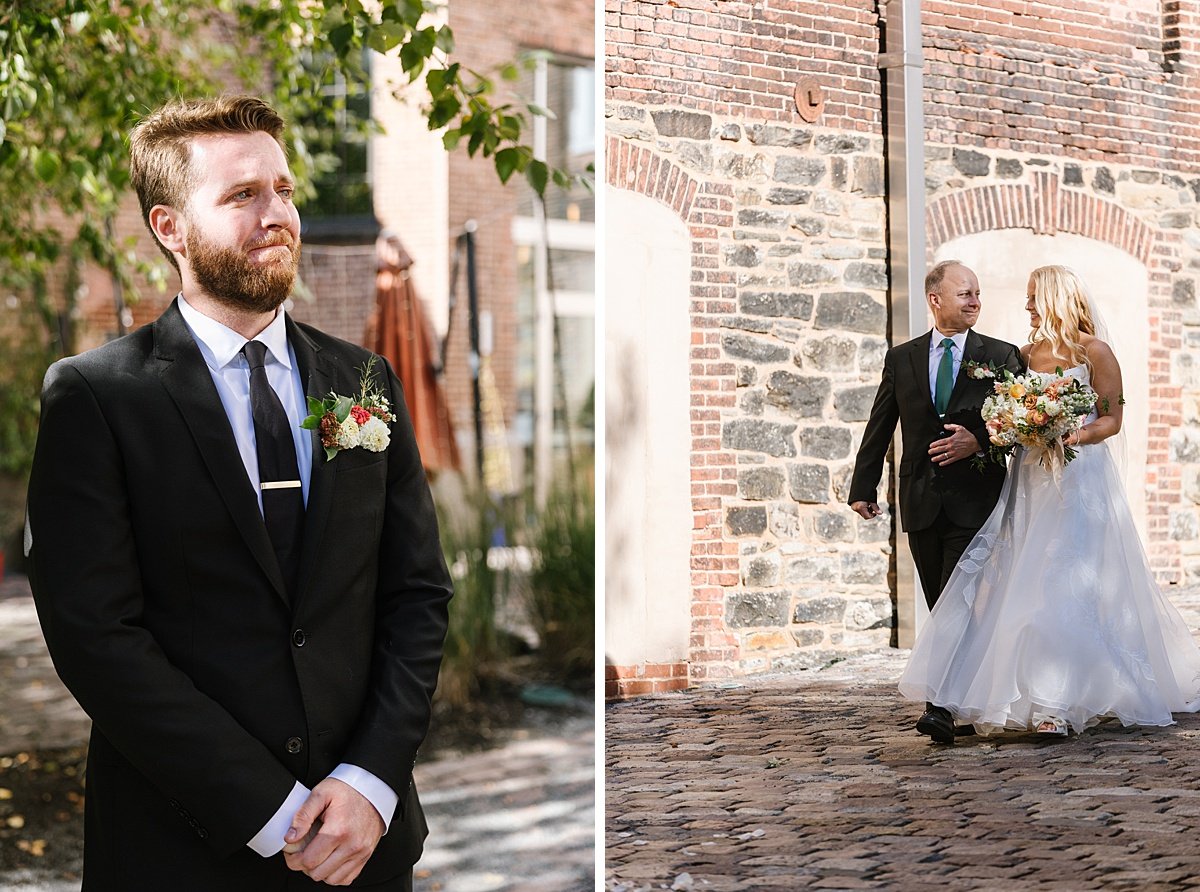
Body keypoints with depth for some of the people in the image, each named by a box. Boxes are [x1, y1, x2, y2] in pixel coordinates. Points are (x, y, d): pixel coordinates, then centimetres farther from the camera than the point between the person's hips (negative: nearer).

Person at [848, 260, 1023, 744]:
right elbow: (879, 427, 11)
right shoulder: (902, 358, 9)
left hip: (974, 499, -3)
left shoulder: (1001, 356, 3)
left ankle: (943, 707, -16)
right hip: (921, 501, 3)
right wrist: (863, 487, 7)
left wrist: (979, 441, -16)